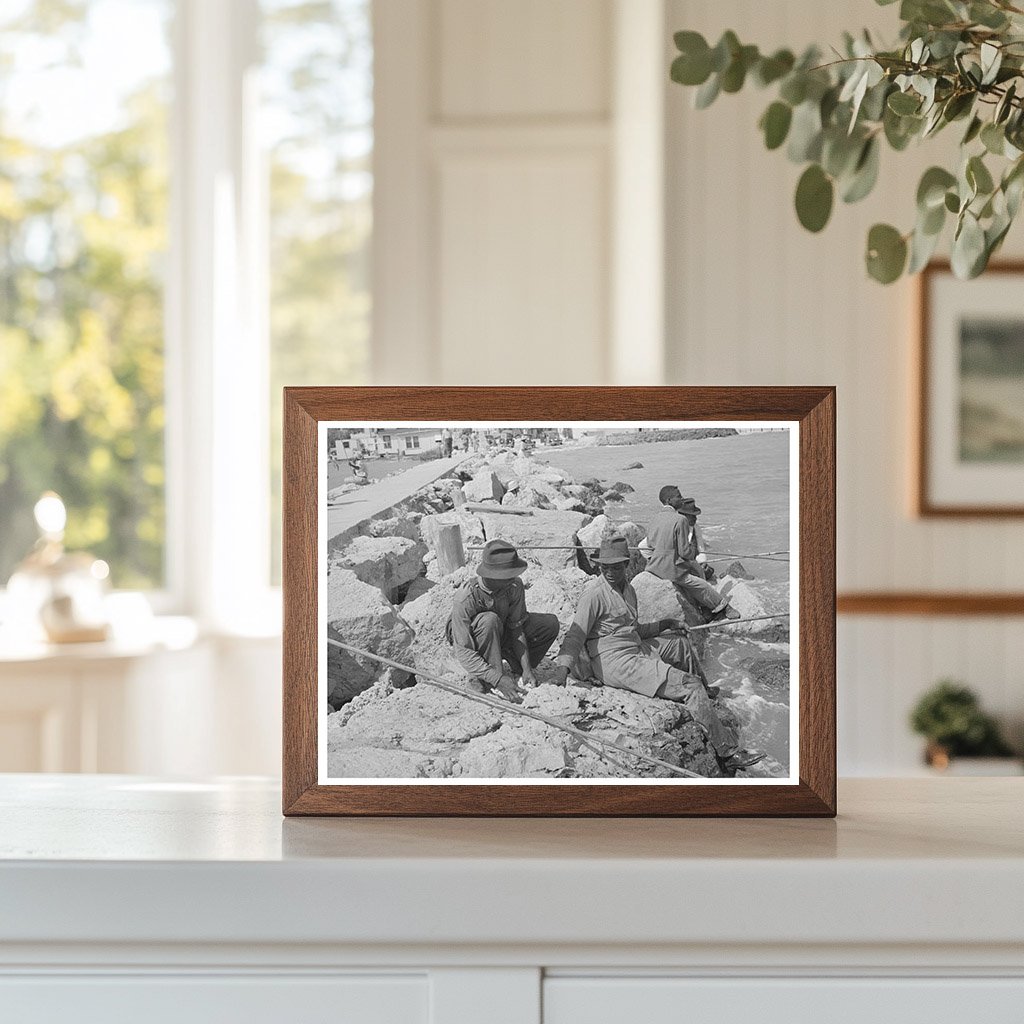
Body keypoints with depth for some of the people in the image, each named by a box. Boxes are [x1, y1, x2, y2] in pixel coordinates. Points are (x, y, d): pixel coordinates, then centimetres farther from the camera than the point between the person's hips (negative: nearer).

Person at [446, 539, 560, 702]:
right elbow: (464, 652, -36)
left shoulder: (515, 586, -23)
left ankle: (519, 672, -3)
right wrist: (497, 679, -43)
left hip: (500, 633, 5)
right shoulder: (464, 599, -37)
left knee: (550, 623, -10)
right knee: (489, 620, -38)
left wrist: (527, 669, -22)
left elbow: (516, 628, -14)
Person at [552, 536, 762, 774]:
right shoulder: (595, 593, -12)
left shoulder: (628, 590, 15)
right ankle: (727, 752, -16)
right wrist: (563, 667, -30)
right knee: (689, 685, -16)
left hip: (636, 649, 10)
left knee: (681, 644, 24)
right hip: (615, 662, -10)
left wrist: (667, 624, 22)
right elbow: (576, 635, -16)